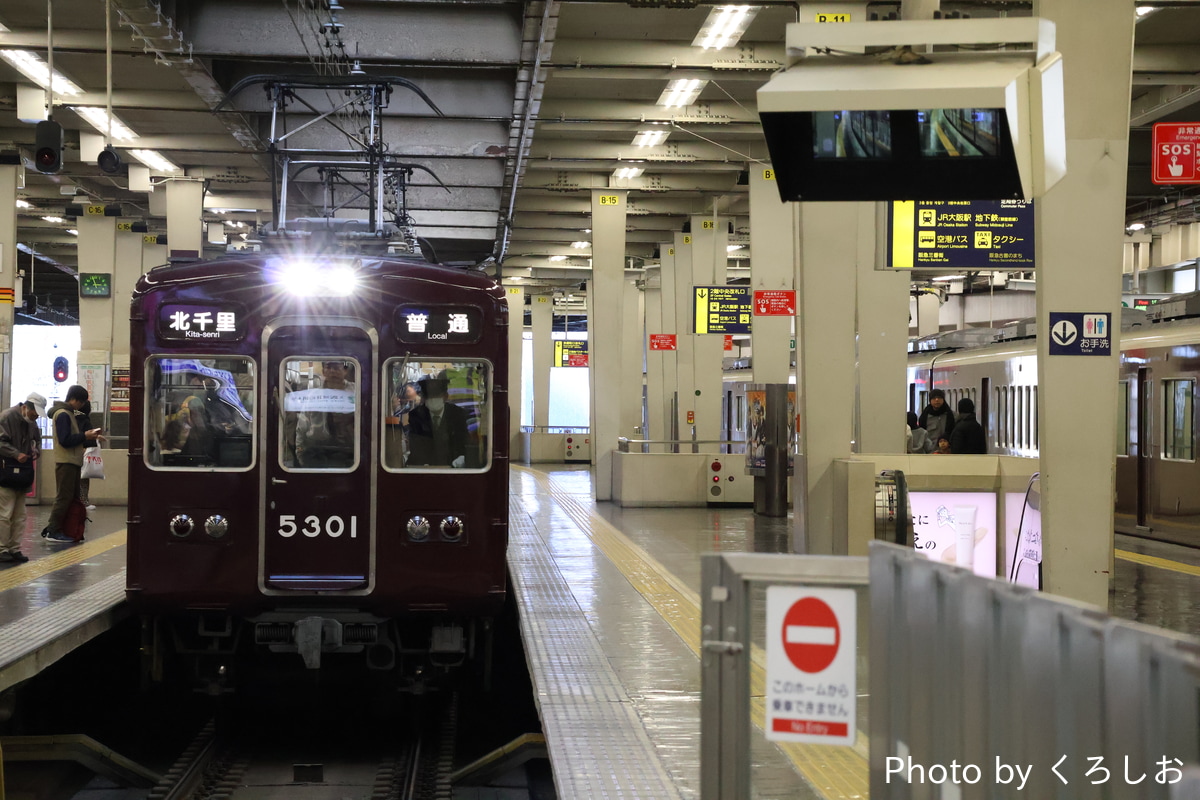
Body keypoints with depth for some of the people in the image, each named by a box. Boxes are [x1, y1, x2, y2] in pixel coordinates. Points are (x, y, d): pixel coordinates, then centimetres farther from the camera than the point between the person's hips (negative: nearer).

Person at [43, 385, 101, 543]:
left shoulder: (69, 414, 19)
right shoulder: (63, 414, -12)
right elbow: (65, 440, -20)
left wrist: (89, 437, 8)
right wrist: (84, 436, -13)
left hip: (73, 462, 10)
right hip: (66, 462, -10)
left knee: (72, 497, 10)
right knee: (63, 497, -8)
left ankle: (53, 528, 12)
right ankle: (54, 531, -5)